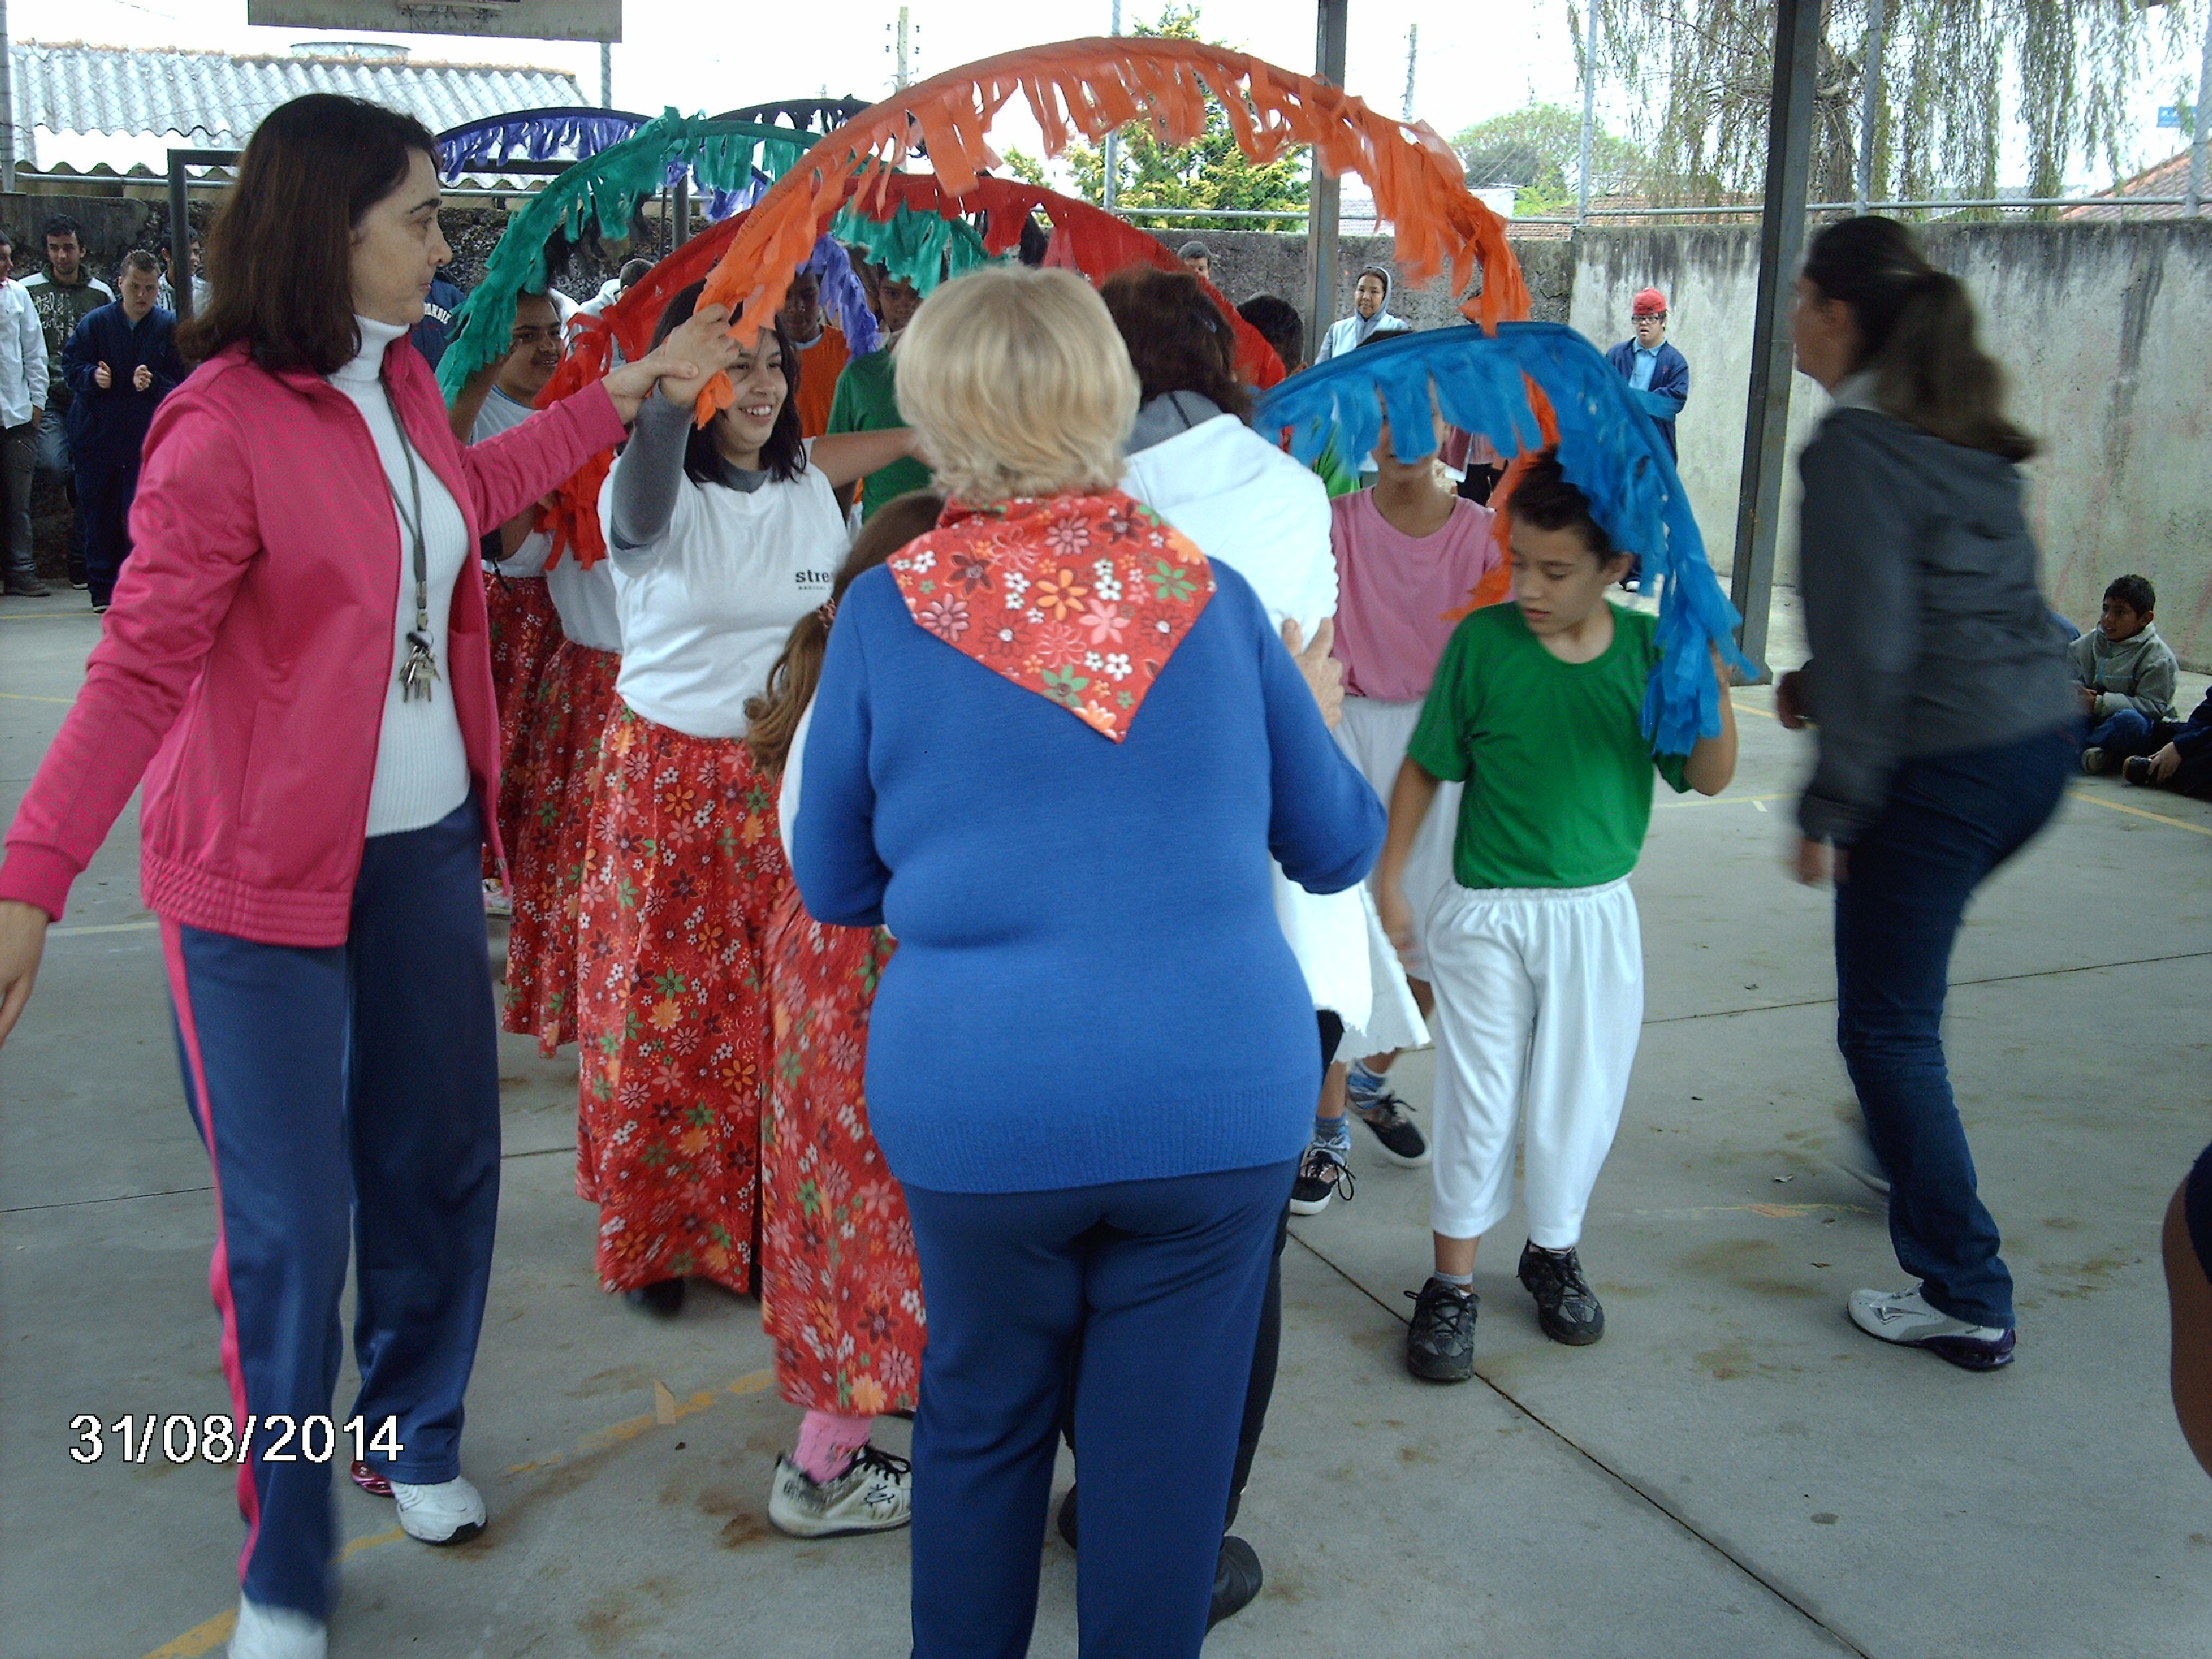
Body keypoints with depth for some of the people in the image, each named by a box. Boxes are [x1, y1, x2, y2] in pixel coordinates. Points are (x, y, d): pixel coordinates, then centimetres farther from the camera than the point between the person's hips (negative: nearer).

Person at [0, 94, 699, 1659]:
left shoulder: (401, 382, 5)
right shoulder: (224, 426, -18)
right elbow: (138, 667, -20)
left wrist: (611, 401, 30)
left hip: (426, 842, 7)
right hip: (264, 874, -7)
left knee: (440, 1159, 16)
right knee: (291, 1227, 0)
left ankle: (416, 1437, 40)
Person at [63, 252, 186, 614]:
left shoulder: (170, 328, -1)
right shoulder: (95, 323, 2)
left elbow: (180, 383, -4)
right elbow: (70, 365, 5)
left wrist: (153, 383, -23)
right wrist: (93, 376, -16)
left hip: (146, 438, -1)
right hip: (97, 434, 2)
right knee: (99, 513, 6)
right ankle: (103, 588, 15)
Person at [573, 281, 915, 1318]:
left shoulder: (809, 488, 6)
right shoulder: (655, 495, -11)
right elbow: (638, 513, -37)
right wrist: (670, 393, -54)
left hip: (783, 782, 4)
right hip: (667, 775, -4)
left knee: (772, 1015, 6)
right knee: (660, 1012, 5)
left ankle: (756, 1223, 22)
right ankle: (652, 1234, 22)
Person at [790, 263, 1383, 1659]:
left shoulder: (888, 611, -5)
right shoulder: (1208, 593, -2)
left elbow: (835, 887, 7)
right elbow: (1338, 846, 8)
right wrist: (1308, 700, 26)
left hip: (974, 1108, 0)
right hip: (1224, 1100, 0)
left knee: (981, 1424, 21)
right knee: (1166, 1451, 14)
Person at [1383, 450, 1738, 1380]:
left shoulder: (1650, 648, -5)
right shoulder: (1484, 641, -10)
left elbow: (1708, 779, -1)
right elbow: (1426, 769, -1)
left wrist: (1710, 683, -17)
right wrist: (1390, 879, -1)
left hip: (1597, 916, 2)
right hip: (1487, 916, -2)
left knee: (1580, 1096, 14)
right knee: (1479, 1101, 4)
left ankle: (1554, 1251, 37)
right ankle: (1452, 1282, 19)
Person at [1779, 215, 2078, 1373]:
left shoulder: (1854, 449, -14)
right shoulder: (1963, 433, 12)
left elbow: (1870, 643, -18)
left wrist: (1830, 809, -12)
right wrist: (1821, 682, 20)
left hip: (1945, 762, -9)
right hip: (2042, 732, 9)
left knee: (1888, 1026, 1)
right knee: (1898, 993, 30)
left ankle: (1966, 1300, 6)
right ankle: (1906, 1147, 46)